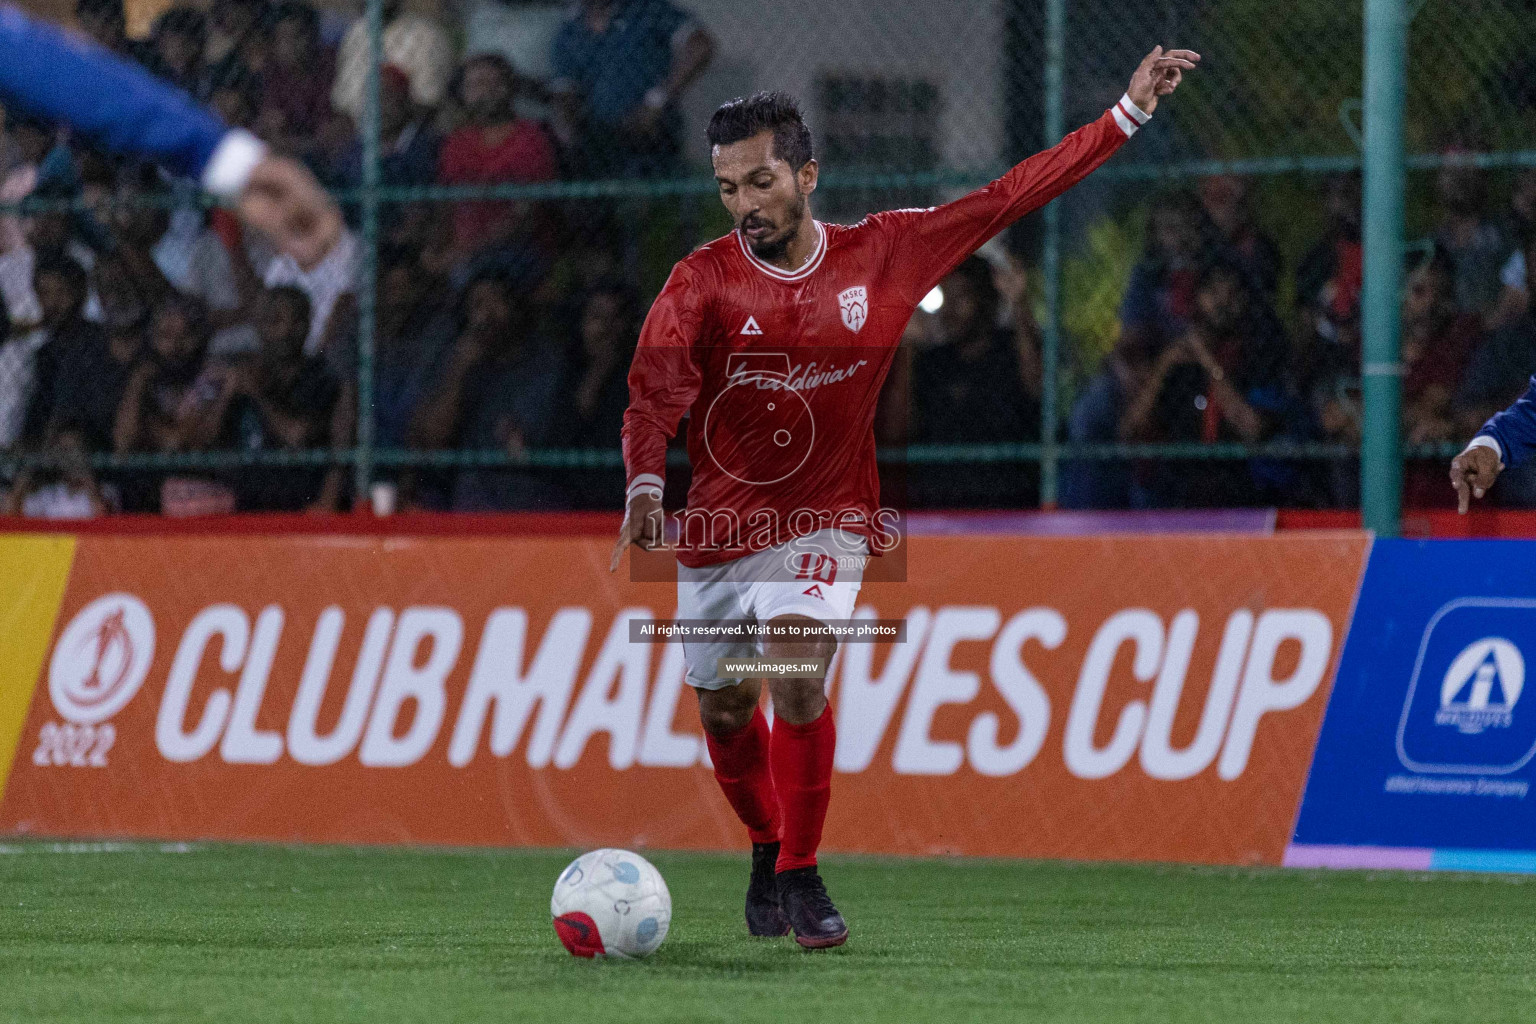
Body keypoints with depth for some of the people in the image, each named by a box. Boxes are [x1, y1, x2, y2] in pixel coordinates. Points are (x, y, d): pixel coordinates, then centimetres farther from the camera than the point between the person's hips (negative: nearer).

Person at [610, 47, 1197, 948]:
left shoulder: (885, 254, -5)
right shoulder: (705, 280, -10)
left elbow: (1008, 200, 0)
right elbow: (655, 392, -23)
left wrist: (1128, 116, -1)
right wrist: (646, 487, -42)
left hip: (825, 523, -2)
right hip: (720, 526, 2)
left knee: (798, 676, -25)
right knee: (724, 712, 12)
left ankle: (800, 873, -11)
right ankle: (767, 847, 42)